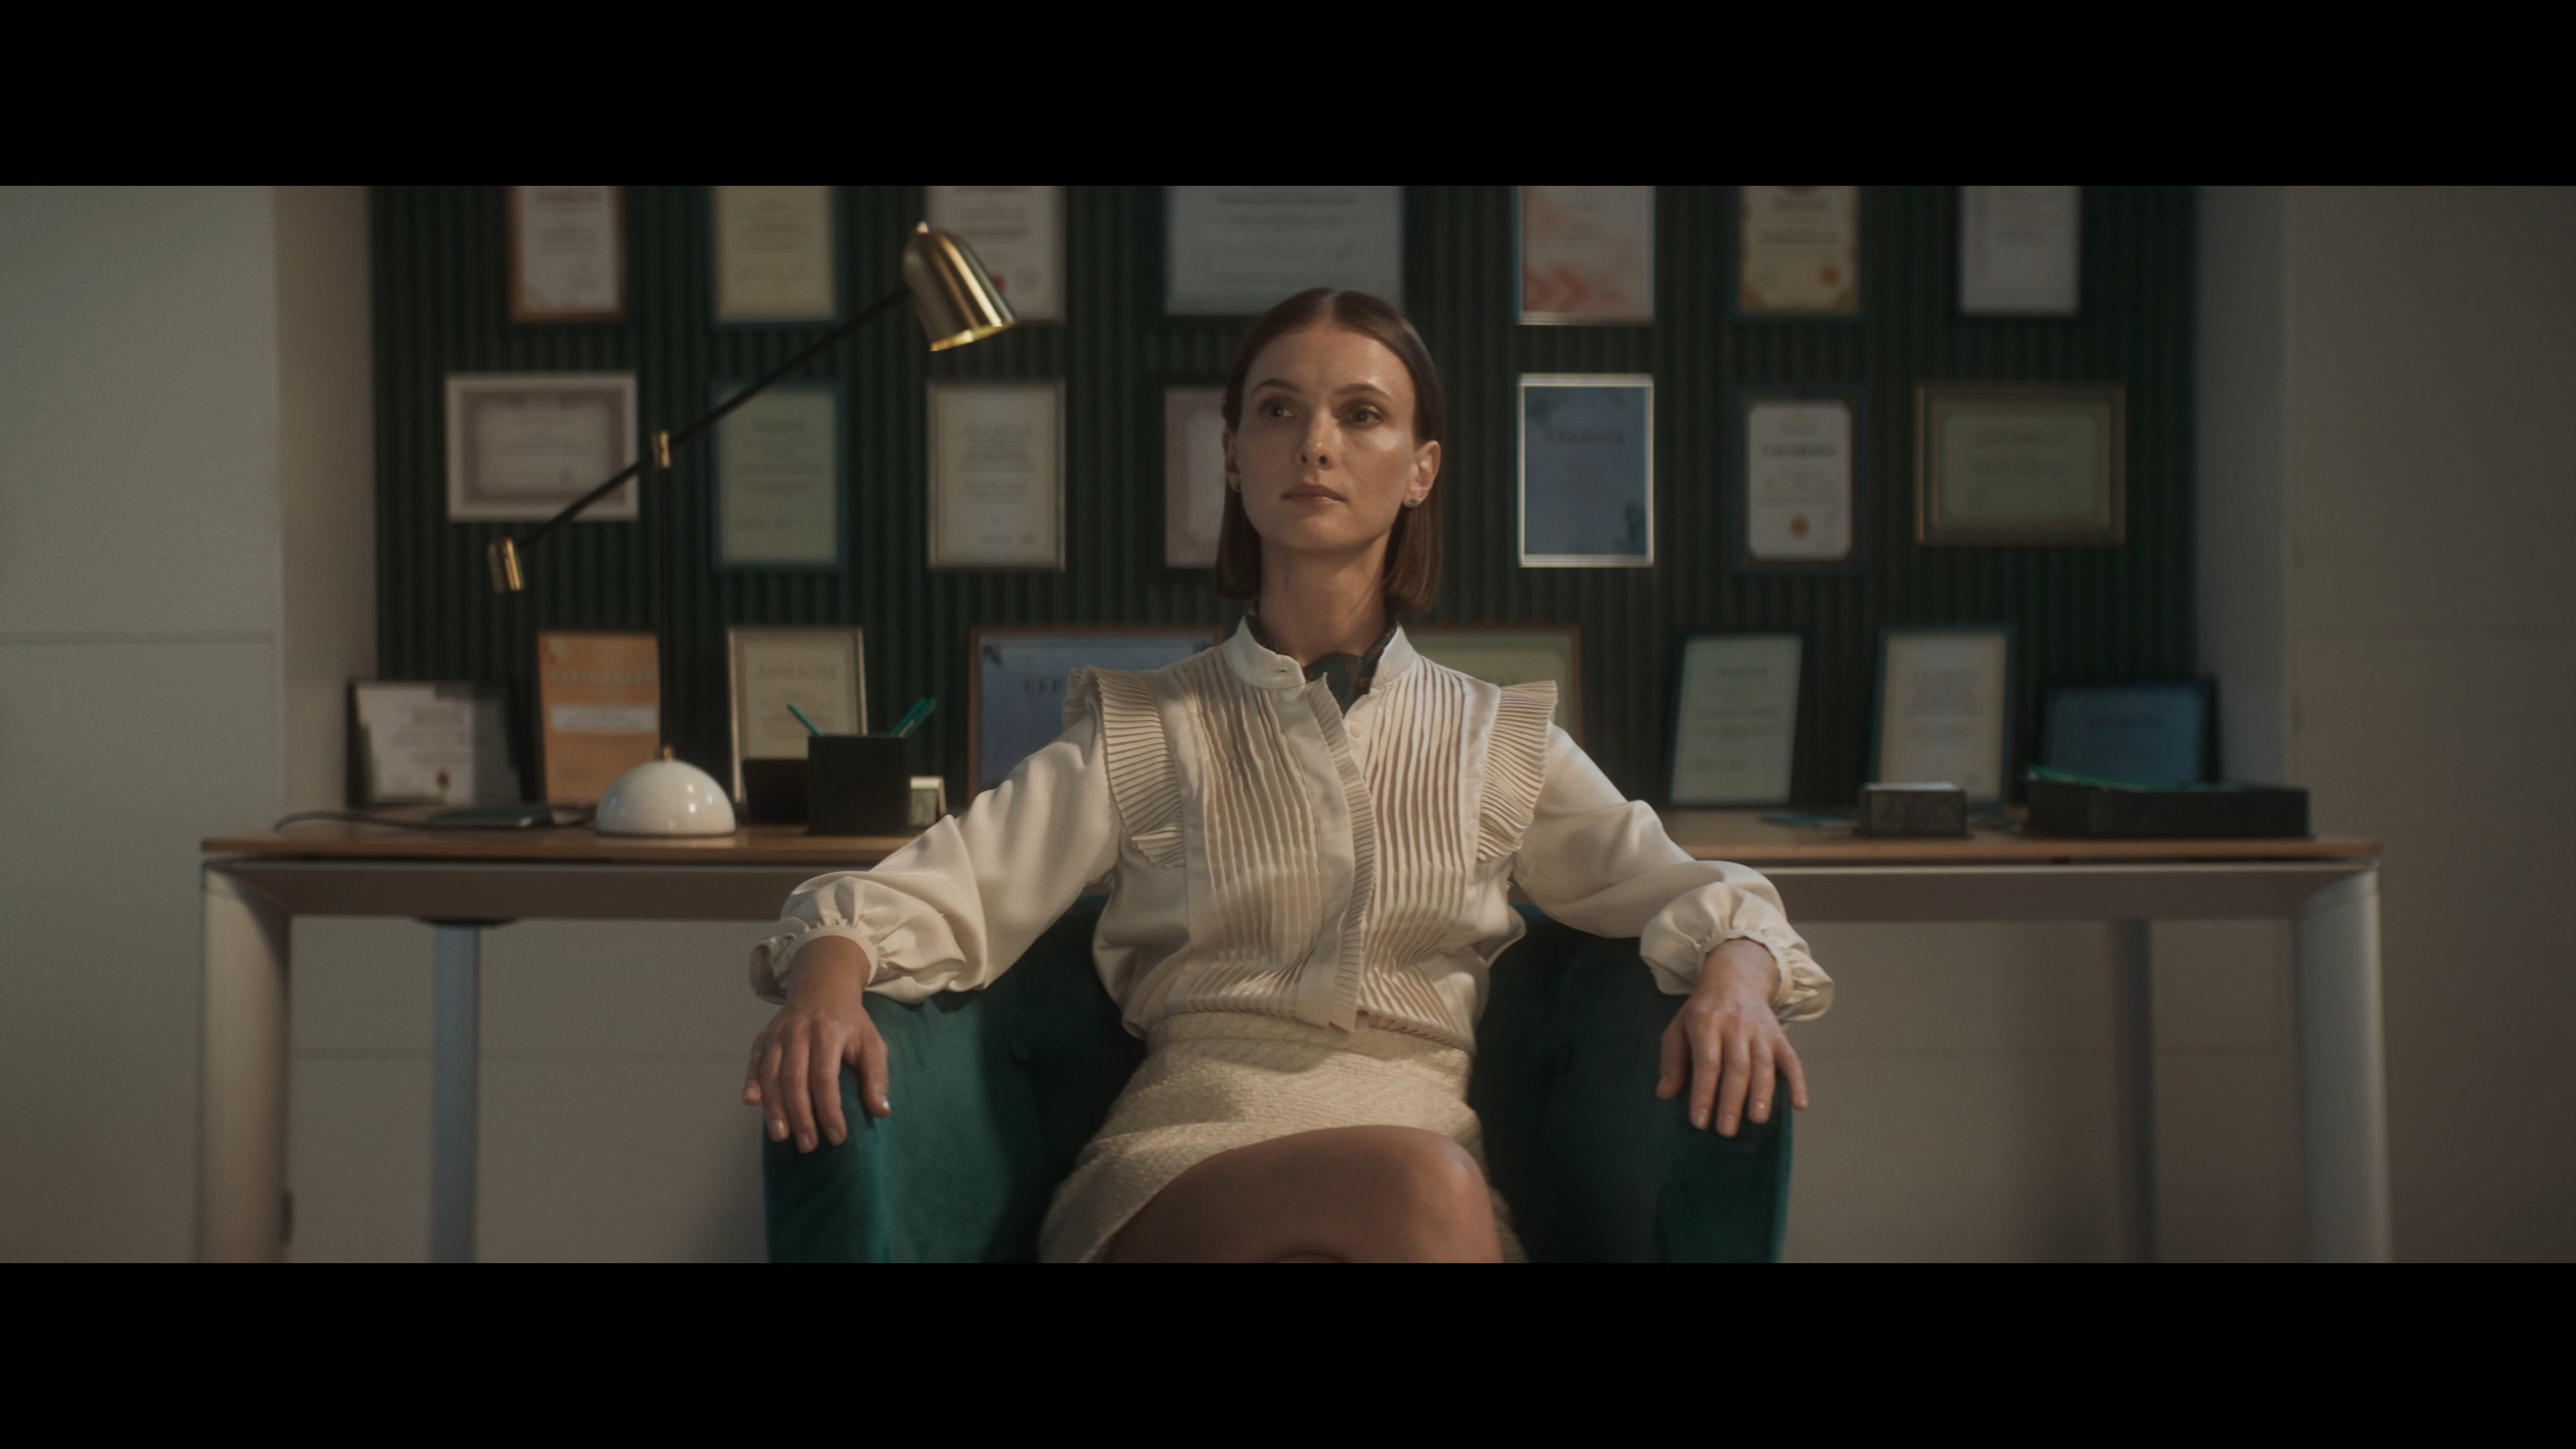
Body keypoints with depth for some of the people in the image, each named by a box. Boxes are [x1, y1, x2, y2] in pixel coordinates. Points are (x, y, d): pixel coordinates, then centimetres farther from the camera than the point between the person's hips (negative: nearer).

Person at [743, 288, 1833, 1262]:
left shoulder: (1499, 742, 19)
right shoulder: (1145, 730, 14)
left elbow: (1682, 891, 13)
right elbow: (945, 891, 3)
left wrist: (1735, 976, -12)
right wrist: (830, 977, -20)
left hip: (1428, 1158, 2)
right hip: (1178, 1166, -1)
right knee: (1414, 1184, -36)